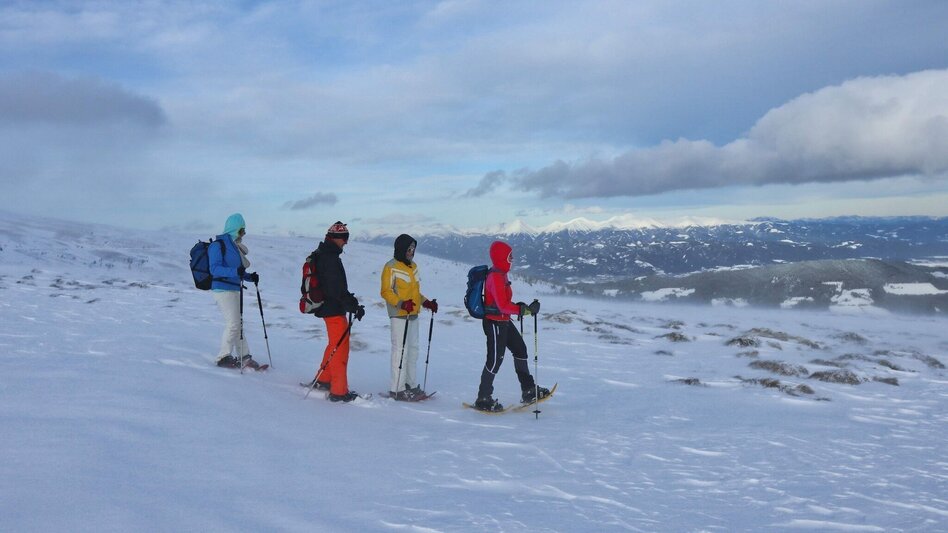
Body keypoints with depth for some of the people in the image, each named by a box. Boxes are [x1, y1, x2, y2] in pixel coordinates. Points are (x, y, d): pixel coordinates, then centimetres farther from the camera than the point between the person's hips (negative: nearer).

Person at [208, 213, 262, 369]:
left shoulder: (234, 246, 16)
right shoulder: (218, 245, -10)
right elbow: (214, 268, -19)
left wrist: (249, 276, 4)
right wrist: (235, 272, -30)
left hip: (234, 289, 9)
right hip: (222, 288, -9)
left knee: (238, 323, 11)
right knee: (233, 323, -9)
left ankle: (244, 357, 16)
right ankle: (224, 357, 3)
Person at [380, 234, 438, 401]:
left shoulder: (413, 266, 16)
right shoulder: (391, 267, -8)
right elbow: (386, 292, -13)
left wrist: (426, 302, 10)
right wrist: (401, 303, -25)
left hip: (413, 314, 8)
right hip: (399, 315, -8)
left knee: (413, 349, 12)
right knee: (400, 351, -8)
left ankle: (411, 385, 21)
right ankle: (397, 389, -2)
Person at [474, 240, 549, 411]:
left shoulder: (500, 274, 10)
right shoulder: (496, 277, -22)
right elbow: (502, 306, -27)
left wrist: (521, 307, 8)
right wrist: (525, 310, -26)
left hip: (503, 322, 10)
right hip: (494, 323, -10)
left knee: (520, 349, 16)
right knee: (495, 359, -3)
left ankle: (528, 391, 26)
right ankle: (483, 399, 9)